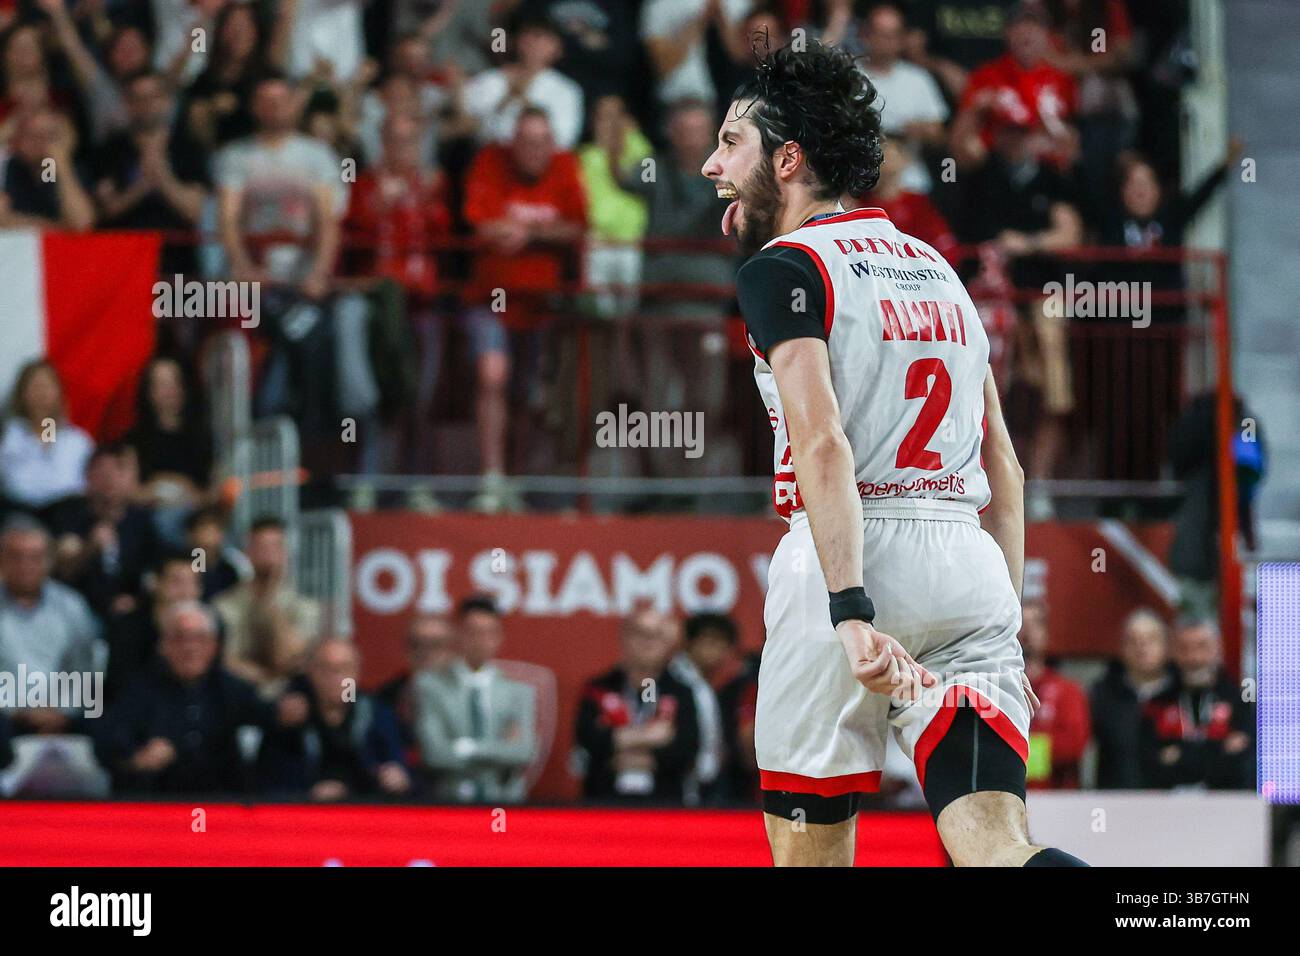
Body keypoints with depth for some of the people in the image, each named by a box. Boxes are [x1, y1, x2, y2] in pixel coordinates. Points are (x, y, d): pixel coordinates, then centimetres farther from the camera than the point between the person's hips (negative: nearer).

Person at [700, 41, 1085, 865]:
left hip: (854, 558, -6)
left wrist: (850, 613, -24)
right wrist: (1005, 629, 23)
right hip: (972, 571, 6)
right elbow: (1005, 473, 20)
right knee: (996, 853, -7)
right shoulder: (937, 269, 22)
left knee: (808, 850, 8)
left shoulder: (783, 268, -1)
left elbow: (823, 447, -16)